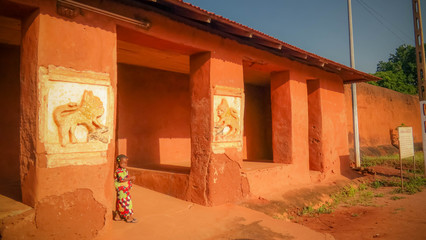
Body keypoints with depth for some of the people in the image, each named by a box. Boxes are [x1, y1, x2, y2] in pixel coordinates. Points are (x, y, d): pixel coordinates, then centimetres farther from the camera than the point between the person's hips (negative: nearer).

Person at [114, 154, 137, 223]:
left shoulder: (124, 170, 12)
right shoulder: (119, 171, -19)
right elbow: (121, 179, -29)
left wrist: (130, 179, 8)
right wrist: (130, 178, -24)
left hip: (125, 189, 10)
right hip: (122, 189, -10)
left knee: (120, 203, 18)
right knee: (126, 202, -6)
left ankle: (118, 216, 29)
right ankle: (129, 217, 0)